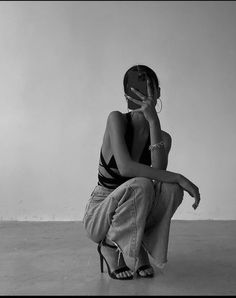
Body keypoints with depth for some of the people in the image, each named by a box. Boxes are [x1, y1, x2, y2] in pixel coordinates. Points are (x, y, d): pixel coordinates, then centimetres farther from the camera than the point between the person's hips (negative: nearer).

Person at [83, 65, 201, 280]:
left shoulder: (163, 137, -4)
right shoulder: (117, 119, -15)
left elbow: (159, 171, -25)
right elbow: (125, 167, -30)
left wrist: (153, 121, -29)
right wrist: (179, 178, -31)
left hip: (134, 216, 4)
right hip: (100, 215, -3)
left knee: (172, 189, -25)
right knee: (140, 185, -34)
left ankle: (140, 247, -1)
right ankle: (109, 246, -8)